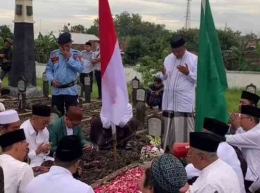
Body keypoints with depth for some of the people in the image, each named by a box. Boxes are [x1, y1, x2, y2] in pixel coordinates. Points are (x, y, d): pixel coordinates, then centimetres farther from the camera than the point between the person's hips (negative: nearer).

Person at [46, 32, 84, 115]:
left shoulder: (76, 54, -2)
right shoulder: (54, 54, 5)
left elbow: (80, 68, -14)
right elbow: (48, 70, 6)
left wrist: (68, 58, -15)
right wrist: (52, 79, -12)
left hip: (71, 90, -3)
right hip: (56, 90, 3)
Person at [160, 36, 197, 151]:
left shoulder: (194, 59, -4)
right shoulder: (168, 58, 11)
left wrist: (188, 73, -21)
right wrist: (164, 74, -5)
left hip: (184, 101, -5)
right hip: (169, 100, 5)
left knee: (183, 129, -7)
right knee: (169, 128, 11)